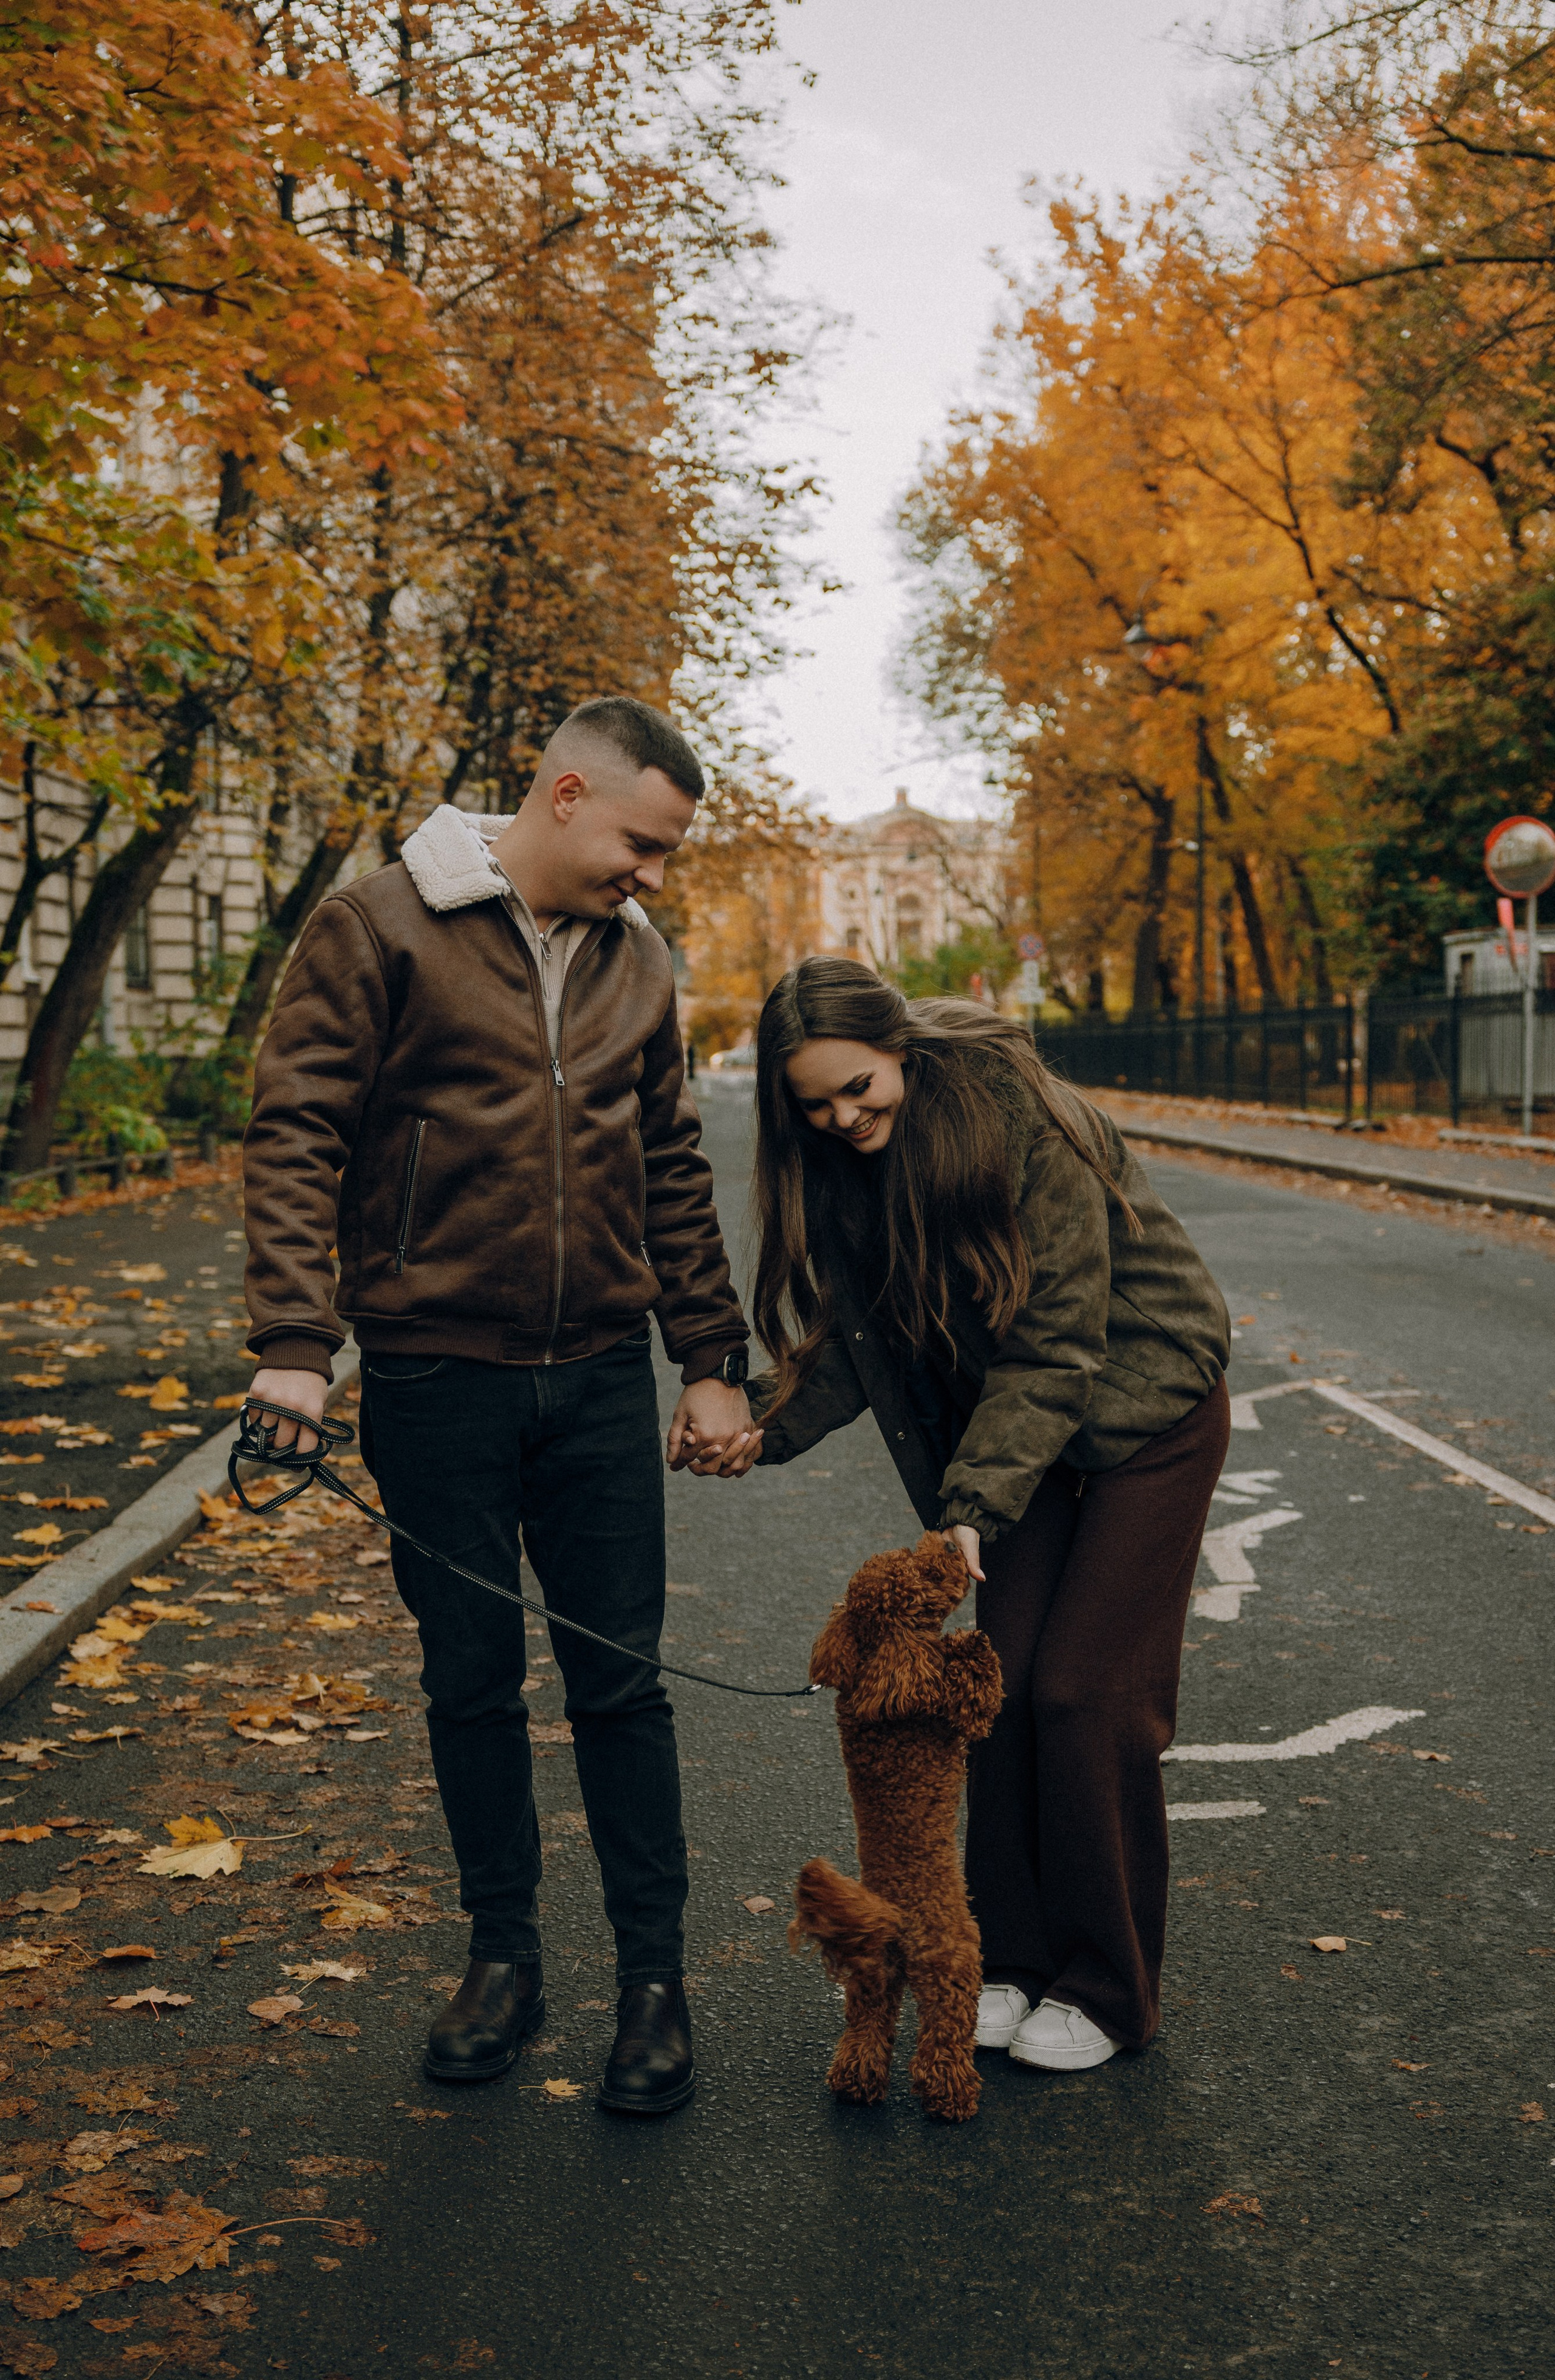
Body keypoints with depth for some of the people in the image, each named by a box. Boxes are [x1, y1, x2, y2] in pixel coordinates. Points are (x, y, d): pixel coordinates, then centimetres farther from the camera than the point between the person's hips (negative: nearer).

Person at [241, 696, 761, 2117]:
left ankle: (655, 1978, 18)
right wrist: (296, 1339, -18)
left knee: (621, 1684, 6)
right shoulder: (383, 929, -6)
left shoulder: (636, 959, 9)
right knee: (473, 1682, 9)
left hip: (602, 1376, 3)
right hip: (437, 1374, -3)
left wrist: (714, 1361, 10)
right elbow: (297, 1135, -9)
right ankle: (505, 1958, 26)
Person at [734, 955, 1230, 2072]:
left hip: (1148, 1409, -6)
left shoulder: (1019, 1118, -27)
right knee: (1007, 1684, 1)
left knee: (1089, 1696, -6)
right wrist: (764, 1424, -22)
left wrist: (974, 1505, -32)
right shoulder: (839, 1169, -6)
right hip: (1027, 1420, 6)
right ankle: (1016, 1959, 18)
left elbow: (1055, 1344, -26)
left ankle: (1109, 1992, 10)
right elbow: (855, 1341, -4)